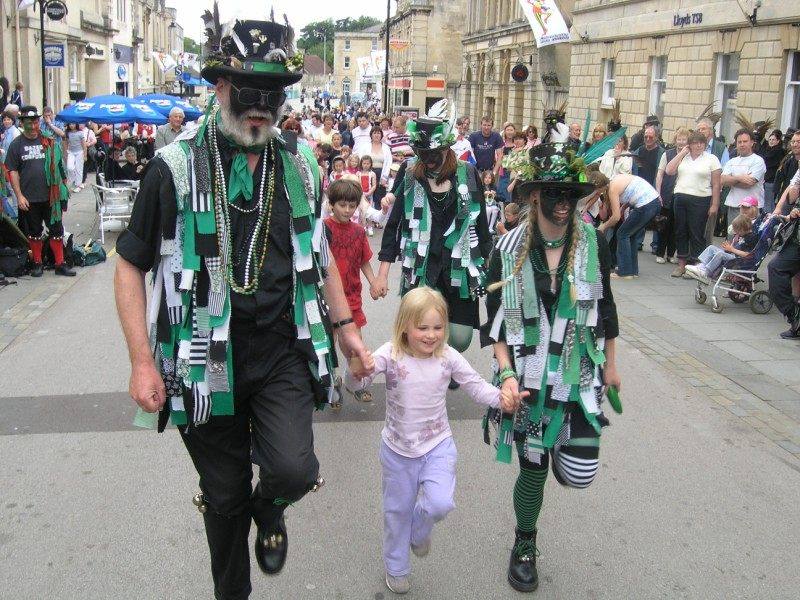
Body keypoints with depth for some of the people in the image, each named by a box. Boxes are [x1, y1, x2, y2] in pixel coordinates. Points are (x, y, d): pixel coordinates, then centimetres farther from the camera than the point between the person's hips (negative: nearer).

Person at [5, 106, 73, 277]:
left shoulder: (50, 142, 3)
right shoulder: (16, 144, 1)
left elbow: (59, 167, 9)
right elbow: (12, 171, 0)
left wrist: (62, 189, 4)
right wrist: (19, 196, -8)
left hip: (51, 196, 1)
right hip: (29, 198, 0)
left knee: (56, 230, 3)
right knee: (34, 232, 10)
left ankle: (60, 264, 11)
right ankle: (37, 263, 23)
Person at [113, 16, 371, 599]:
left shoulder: (300, 163, 3)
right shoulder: (175, 167, -9)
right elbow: (131, 266, -3)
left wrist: (343, 324, 16)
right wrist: (142, 362, -9)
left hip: (284, 349, 2)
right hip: (207, 358, -1)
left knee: (295, 470, -18)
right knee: (225, 496, 11)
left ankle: (269, 508, 20)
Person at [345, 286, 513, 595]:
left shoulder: (448, 356, -13)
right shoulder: (390, 355, -19)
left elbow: (475, 385, -4)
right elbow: (356, 384, -28)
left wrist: (500, 398, -23)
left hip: (437, 445, 1)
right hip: (397, 449, 0)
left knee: (440, 503, -18)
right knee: (397, 510, 16)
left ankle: (419, 529, 20)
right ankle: (396, 567, 42)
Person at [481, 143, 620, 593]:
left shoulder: (594, 243, -3)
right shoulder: (509, 249, -7)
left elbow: (606, 307, 8)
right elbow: (496, 320, -4)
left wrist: (611, 365, 12)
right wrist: (506, 374, -14)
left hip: (580, 375, 1)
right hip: (530, 376, -1)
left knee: (580, 473, -5)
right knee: (533, 469, 8)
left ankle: (561, 448, 34)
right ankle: (525, 545, 36)